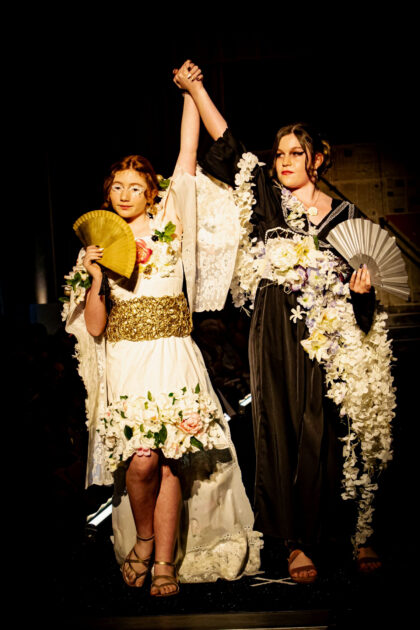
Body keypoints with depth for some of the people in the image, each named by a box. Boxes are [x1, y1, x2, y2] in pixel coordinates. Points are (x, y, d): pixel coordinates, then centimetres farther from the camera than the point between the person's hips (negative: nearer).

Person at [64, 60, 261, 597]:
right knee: (141, 460, -14)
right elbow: (93, 327, 7)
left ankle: (165, 562, 5)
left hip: (173, 357, 0)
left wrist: (191, 91, 8)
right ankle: (141, 540, 13)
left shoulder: (169, 223, 11)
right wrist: (96, 279, -7)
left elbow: (188, 154, 7)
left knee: (170, 462, -5)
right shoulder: (99, 242, 13)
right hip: (125, 361, 0)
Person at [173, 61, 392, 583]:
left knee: (333, 433, -1)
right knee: (283, 432, 0)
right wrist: (194, 90, 5)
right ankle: (297, 542, 7)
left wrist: (362, 292, -9)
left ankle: (357, 533, 10)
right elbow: (226, 145, 7)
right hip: (277, 338, 0)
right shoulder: (266, 198, 9)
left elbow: (361, 282, 13)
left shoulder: (345, 215, 10)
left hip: (330, 337, 0)